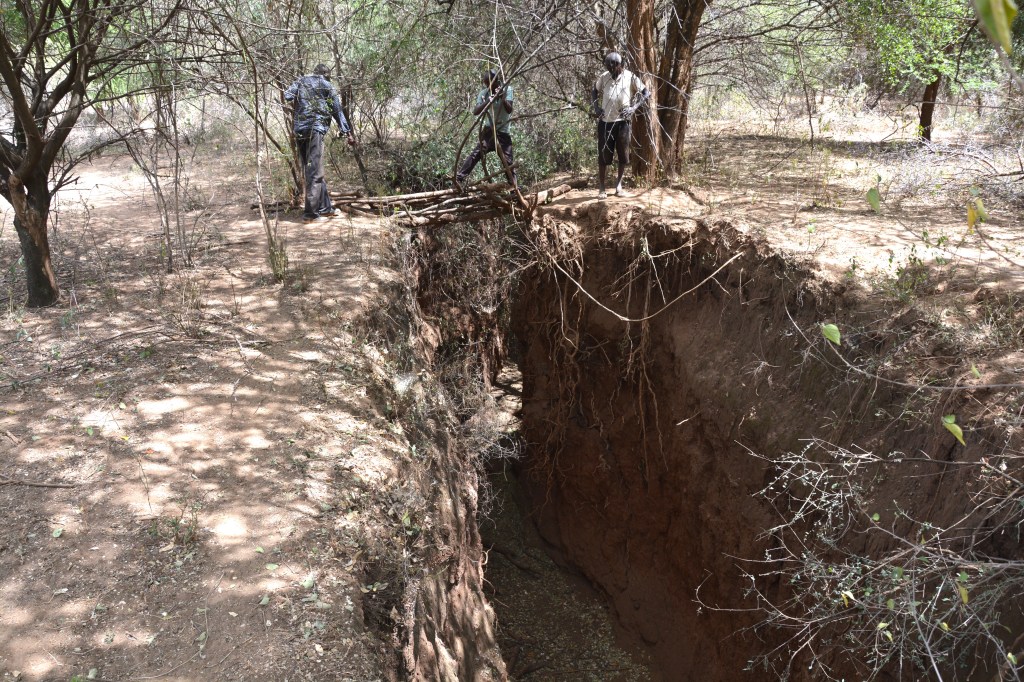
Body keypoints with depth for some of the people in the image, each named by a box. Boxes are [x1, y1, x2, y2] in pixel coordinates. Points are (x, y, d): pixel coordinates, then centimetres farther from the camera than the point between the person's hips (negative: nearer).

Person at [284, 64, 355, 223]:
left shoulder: (300, 81, 18)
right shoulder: (326, 85, 8)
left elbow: (288, 96, 2)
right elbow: (337, 110, 9)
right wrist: (347, 131, 12)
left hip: (299, 131, 5)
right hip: (315, 129, -5)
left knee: (313, 171, 12)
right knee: (315, 172, -7)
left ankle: (326, 207, 18)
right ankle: (310, 213, -11)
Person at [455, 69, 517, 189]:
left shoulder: (507, 89, -4)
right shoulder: (484, 93, -1)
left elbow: (509, 110, -16)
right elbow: (475, 112, -13)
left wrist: (503, 98, -34)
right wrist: (488, 102, -28)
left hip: (503, 132, 0)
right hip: (488, 130, 0)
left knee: (508, 161, -1)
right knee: (476, 154, -17)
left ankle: (514, 186, 8)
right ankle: (459, 178, -23)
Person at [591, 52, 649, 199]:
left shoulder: (630, 77, -4)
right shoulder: (603, 77, 2)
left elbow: (646, 92, 0)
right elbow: (594, 91, 19)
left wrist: (634, 107, -13)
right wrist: (595, 106, 1)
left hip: (622, 121, -1)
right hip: (605, 122, 1)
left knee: (623, 155, 6)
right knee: (603, 155, 2)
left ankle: (619, 184, 22)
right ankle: (601, 188, 7)